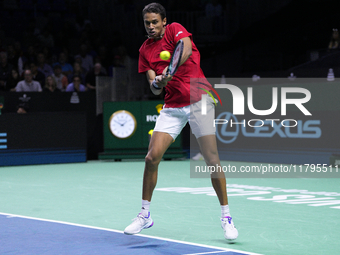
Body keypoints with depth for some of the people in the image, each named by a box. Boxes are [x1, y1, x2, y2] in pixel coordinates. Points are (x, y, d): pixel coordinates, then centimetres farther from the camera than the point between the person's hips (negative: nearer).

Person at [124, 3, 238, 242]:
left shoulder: (175, 29, -1)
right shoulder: (145, 50, 10)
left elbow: (186, 48, -25)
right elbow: (155, 89, 5)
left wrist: (171, 69, -40)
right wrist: (157, 83, -19)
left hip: (198, 100, -4)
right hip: (173, 107, 4)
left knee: (212, 160, -6)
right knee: (152, 157, -7)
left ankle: (226, 217, 6)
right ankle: (145, 214, 8)